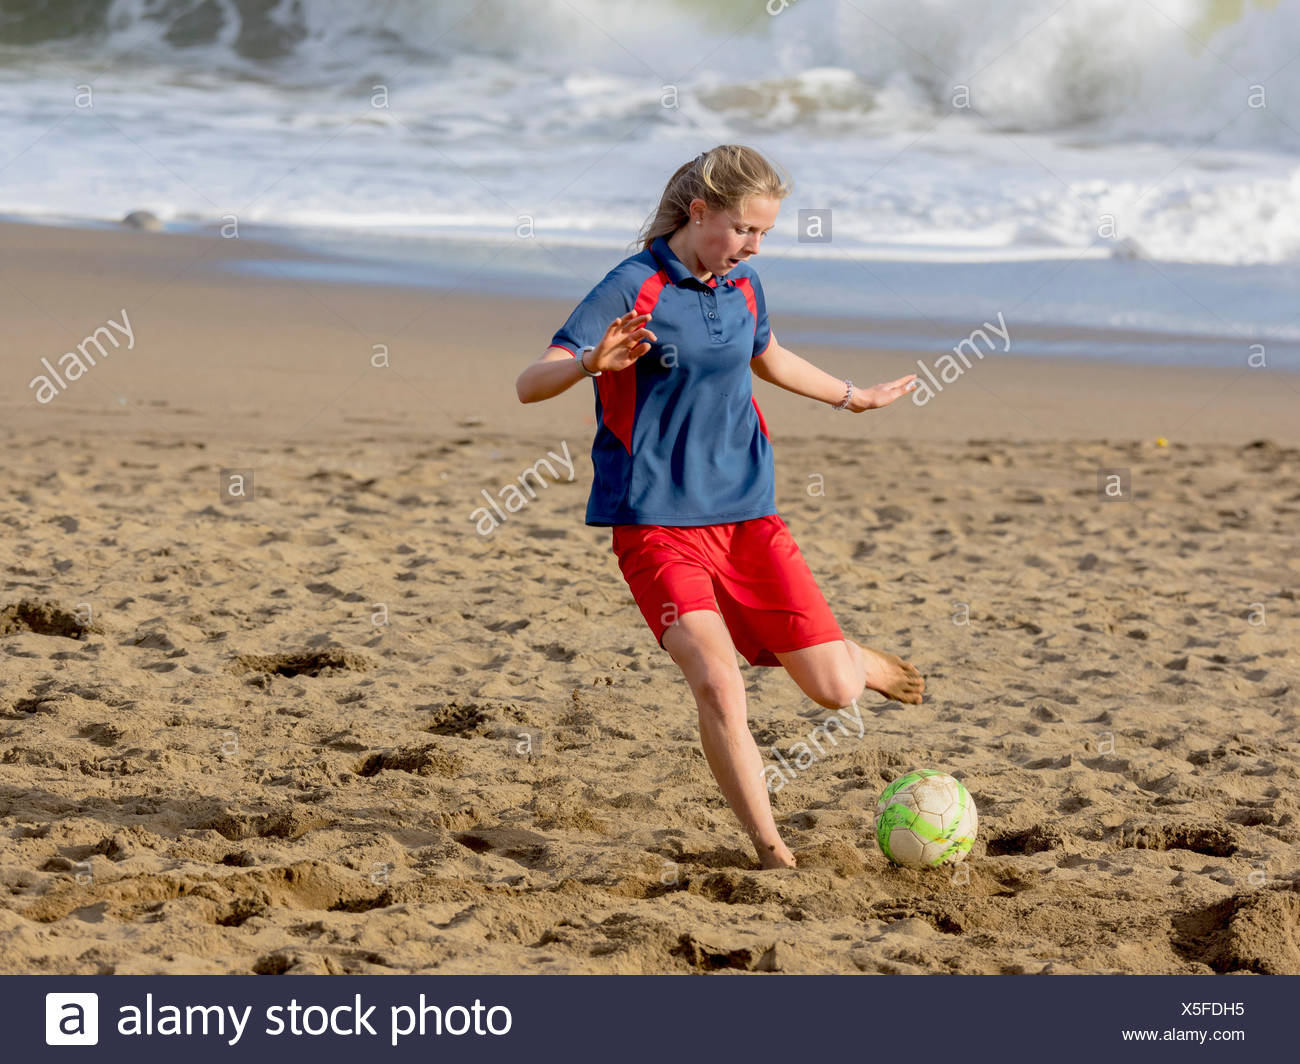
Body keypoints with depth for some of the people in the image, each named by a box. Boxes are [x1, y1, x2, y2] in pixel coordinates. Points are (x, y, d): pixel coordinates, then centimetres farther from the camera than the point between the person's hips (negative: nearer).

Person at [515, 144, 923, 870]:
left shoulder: (743, 286, 7)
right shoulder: (634, 289, -12)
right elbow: (530, 385, -18)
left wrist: (853, 397, 44)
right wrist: (592, 363, -39)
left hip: (748, 513, 5)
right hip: (659, 522, -5)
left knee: (835, 691, -2)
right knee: (718, 681, -24)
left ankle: (861, 661, 36)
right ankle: (772, 853, -10)